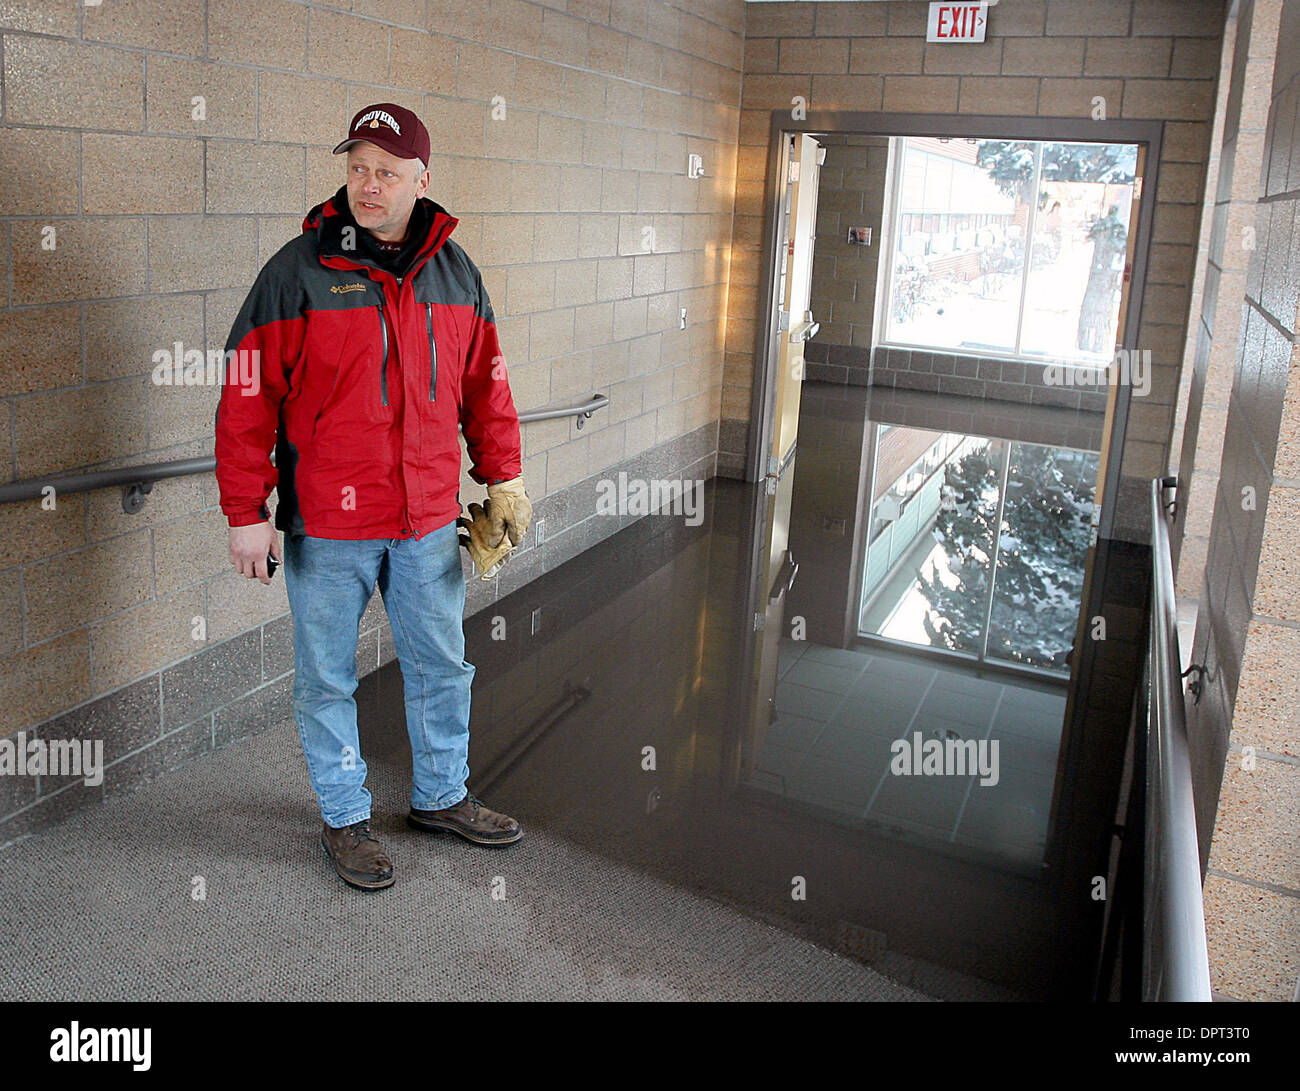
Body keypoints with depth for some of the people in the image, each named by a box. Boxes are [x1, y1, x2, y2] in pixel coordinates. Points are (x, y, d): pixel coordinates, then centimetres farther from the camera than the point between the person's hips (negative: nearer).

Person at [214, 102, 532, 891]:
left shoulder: (455, 270, 4)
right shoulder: (300, 270, -10)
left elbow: (485, 382, 12)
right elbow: (248, 398, -10)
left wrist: (503, 477, 9)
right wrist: (247, 513, -11)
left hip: (429, 519, 4)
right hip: (327, 527, -3)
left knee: (442, 664, 16)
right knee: (329, 677, 10)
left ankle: (442, 796, 37)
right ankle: (345, 818, 30)